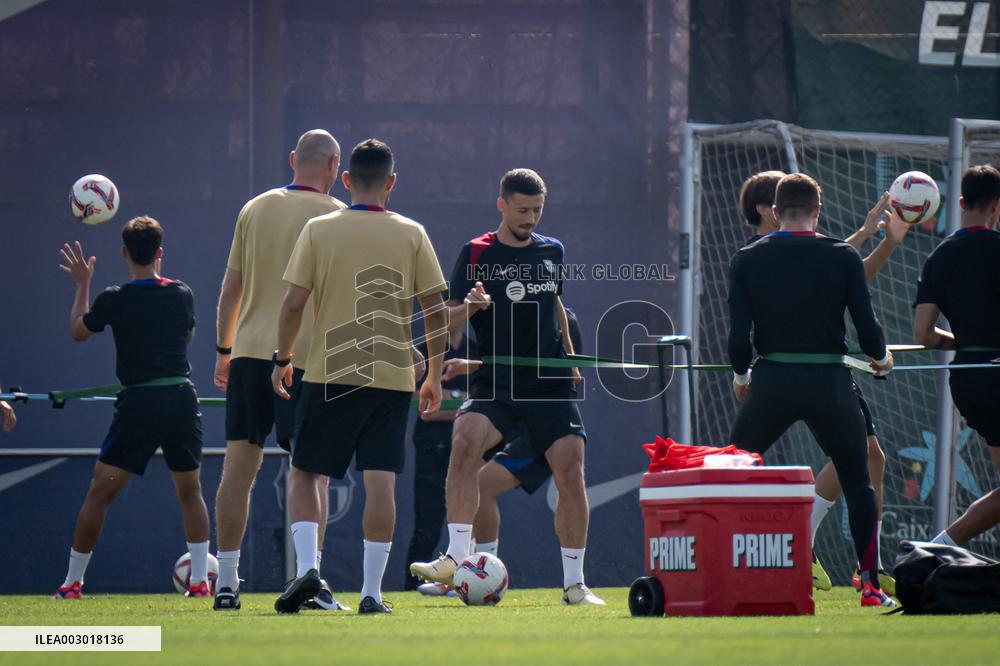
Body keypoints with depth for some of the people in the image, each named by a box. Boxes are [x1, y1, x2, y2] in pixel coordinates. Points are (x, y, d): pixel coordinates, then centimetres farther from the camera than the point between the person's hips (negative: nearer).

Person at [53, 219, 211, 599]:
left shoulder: (114, 300, -5)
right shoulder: (181, 294, 3)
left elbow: (77, 331, 13)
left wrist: (82, 285, 24)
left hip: (138, 403, -3)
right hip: (182, 398, 3)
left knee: (100, 493, 5)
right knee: (190, 491, 16)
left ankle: (72, 582, 8)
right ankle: (200, 580, 8)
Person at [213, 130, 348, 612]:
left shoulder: (255, 209, 11)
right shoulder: (337, 217, -2)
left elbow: (231, 287, 13)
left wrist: (223, 349, 20)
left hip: (249, 352, 4)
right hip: (307, 355, -3)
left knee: (239, 466, 5)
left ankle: (226, 582, 4)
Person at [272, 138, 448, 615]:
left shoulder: (319, 230, -2)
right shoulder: (411, 235, 1)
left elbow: (294, 302, -4)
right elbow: (435, 307, 2)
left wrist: (283, 359, 9)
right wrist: (435, 375, 10)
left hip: (329, 374, -1)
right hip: (392, 376, 1)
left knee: (304, 473, 11)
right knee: (380, 481, 1)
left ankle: (306, 568, -6)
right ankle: (372, 591, -3)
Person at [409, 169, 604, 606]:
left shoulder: (552, 252, 12)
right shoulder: (477, 254, -1)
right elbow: (449, 320, -4)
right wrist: (469, 306, -25)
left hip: (551, 382, 3)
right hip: (495, 382, -3)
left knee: (570, 471, -6)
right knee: (465, 439, -30)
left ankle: (574, 584, 6)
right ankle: (456, 557, -30)